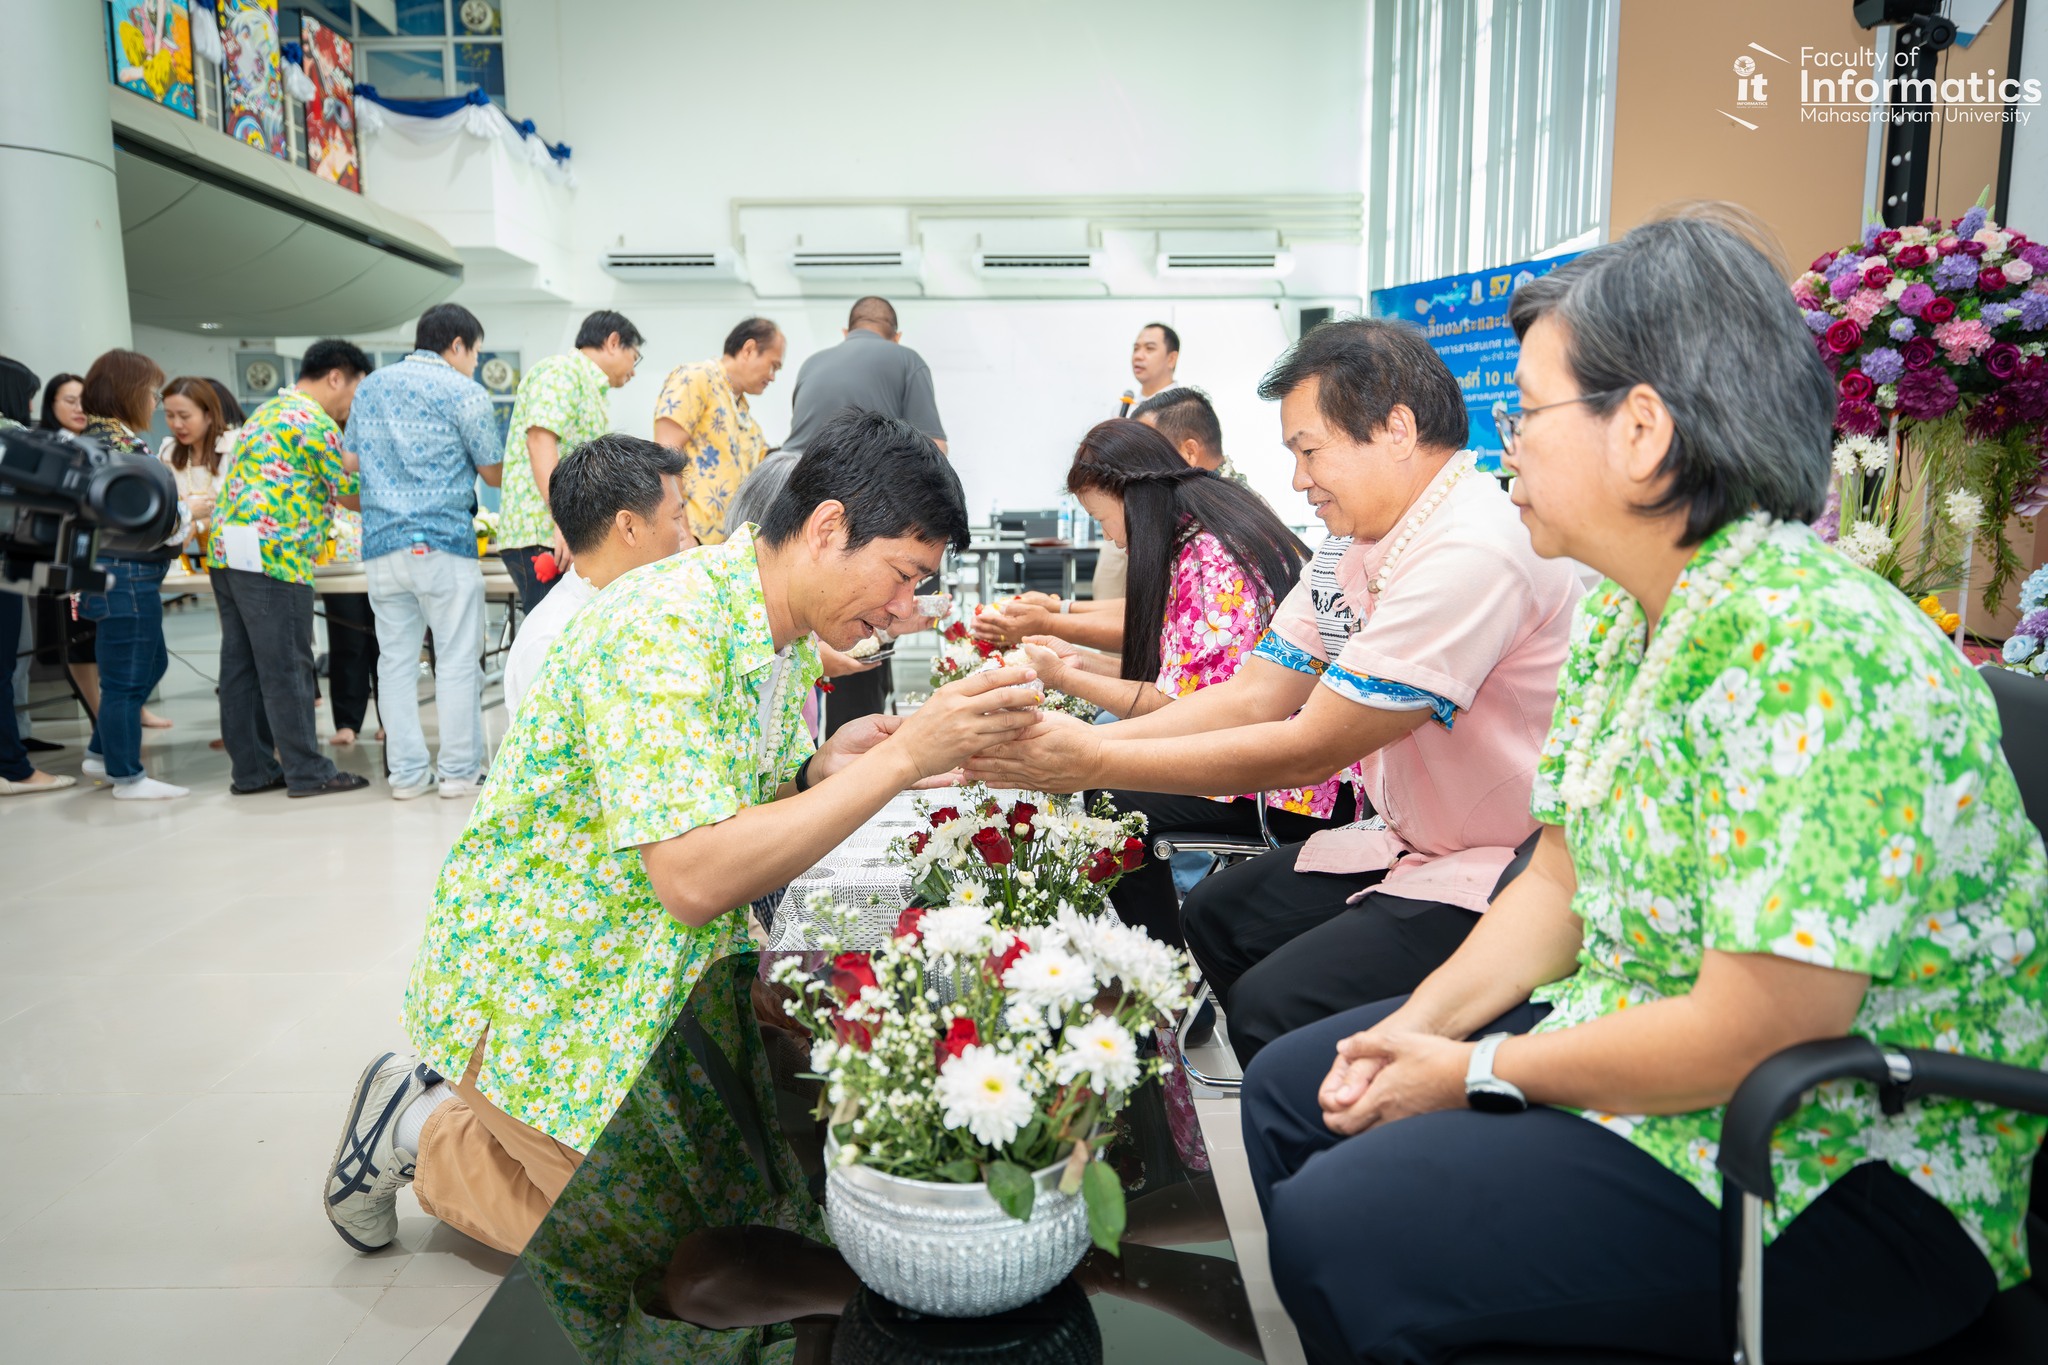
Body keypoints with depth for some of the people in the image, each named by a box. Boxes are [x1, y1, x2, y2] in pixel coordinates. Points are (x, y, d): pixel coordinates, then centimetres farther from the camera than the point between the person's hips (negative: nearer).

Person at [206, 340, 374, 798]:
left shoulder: (268, 411, 22)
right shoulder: (316, 421, -7)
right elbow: (350, 495, -1)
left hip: (225, 549, 10)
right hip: (271, 554, -10)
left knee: (240, 663, 10)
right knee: (286, 668, -5)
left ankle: (252, 769, 16)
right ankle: (308, 772, 1)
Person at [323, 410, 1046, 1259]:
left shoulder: (791, 635, 0)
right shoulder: (663, 623, -29)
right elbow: (693, 878, -37)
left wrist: (822, 769, -15)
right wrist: (902, 758, -37)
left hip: (667, 977, 8)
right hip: (536, 990, -8)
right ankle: (428, 1134, 15)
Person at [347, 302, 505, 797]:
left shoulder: (368, 388, 15)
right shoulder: (464, 393, -4)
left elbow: (353, 461, 22)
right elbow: (495, 474, 2)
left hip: (380, 544, 6)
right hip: (442, 543, -6)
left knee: (396, 659, 8)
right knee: (457, 661, 0)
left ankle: (408, 772, 11)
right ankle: (459, 770, 3)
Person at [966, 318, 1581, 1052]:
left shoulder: (1475, 552, -26)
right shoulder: (1351, 545, 4)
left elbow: (1308, 750, -25)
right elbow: (1253, 696, 2)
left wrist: (1092, 763, -22)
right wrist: (1072, 743, -9)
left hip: (1509, 877, -9)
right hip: (1412, 846, 9)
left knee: (1273, 1006, -21)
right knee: (1217, 914, 12)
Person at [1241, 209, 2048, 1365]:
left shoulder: (1808, 650, -27)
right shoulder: (1617, 616, 3)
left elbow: (1753, 1033, -28)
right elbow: (1561, 881, 9)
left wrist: (1475, 1073, -15)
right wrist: (1419, 1029, -4)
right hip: (1641, 1041, 9)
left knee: (1337, 1227, -20)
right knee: (1294, 1091, 10)